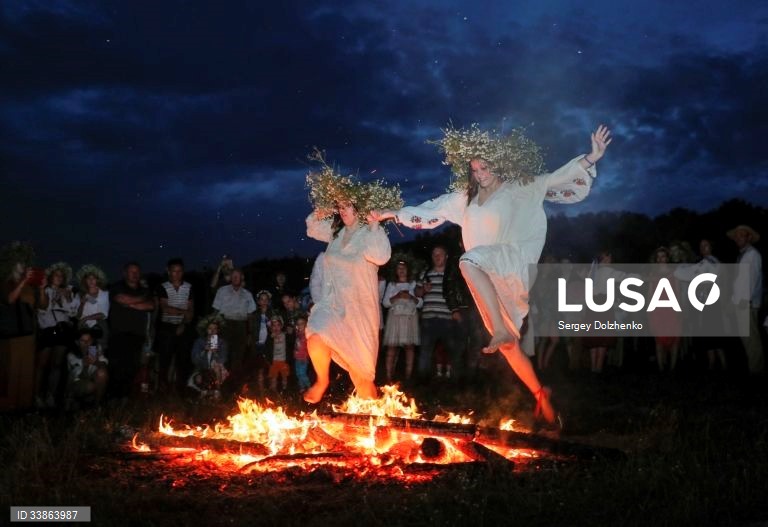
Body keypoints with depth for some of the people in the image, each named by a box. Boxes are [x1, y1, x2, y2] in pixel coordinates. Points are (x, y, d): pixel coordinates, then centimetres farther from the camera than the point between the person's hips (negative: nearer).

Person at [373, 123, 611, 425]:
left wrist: (590, 159, -16)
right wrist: (394, 214, 16)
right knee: (507, 344, 4)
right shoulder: (465, 198, 17)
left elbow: (559, 181, -4)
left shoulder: (520, 189, 3)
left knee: (469, 260, -36)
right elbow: (429, 212, 21)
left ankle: (502, 330, -37)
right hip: (487, 279, 6)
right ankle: (540, 395, 15)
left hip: (514, 264, -6)